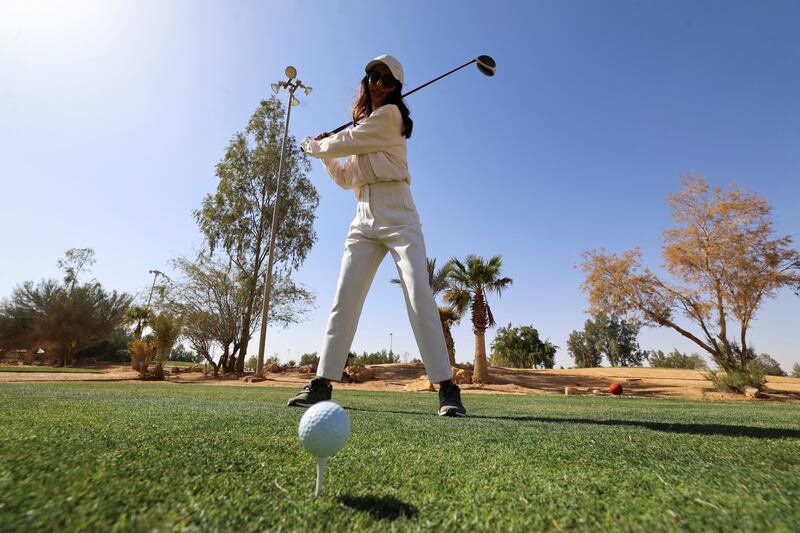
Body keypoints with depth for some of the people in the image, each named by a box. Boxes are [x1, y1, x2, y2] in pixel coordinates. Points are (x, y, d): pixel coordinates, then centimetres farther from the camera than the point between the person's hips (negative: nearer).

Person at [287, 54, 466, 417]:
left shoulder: (390, 115, 3)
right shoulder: (362, 130, 25)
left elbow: (346, 142, -1)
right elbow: (346, 179, 27)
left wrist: (313, 146, 16)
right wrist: (324, 154, 19)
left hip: (397, 216, -6)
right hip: (364, 219, 7)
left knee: (419, 295, -18)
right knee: (344, 299, -2)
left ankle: (446, 388, -13)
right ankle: (323, 382, 4)